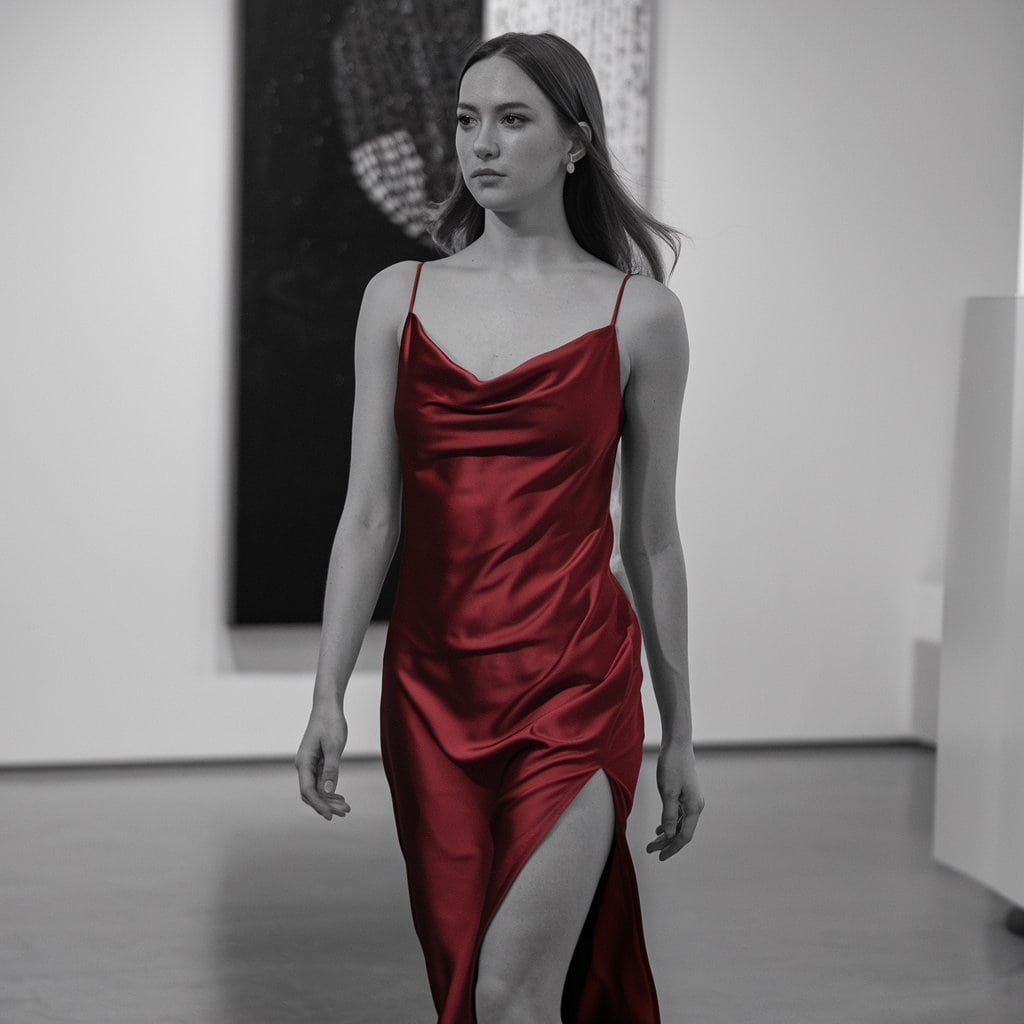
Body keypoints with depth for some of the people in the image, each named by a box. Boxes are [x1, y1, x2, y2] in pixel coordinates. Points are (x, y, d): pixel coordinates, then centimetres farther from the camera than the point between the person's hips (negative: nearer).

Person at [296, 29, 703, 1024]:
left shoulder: (638, 314, 0)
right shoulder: (399, 298, 7)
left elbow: (652, 540, 4)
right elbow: (368, 514, 5)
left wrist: (679, 736, 7)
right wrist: (326, 698, -1)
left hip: (574, 682, -3)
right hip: (433, 683, 3)